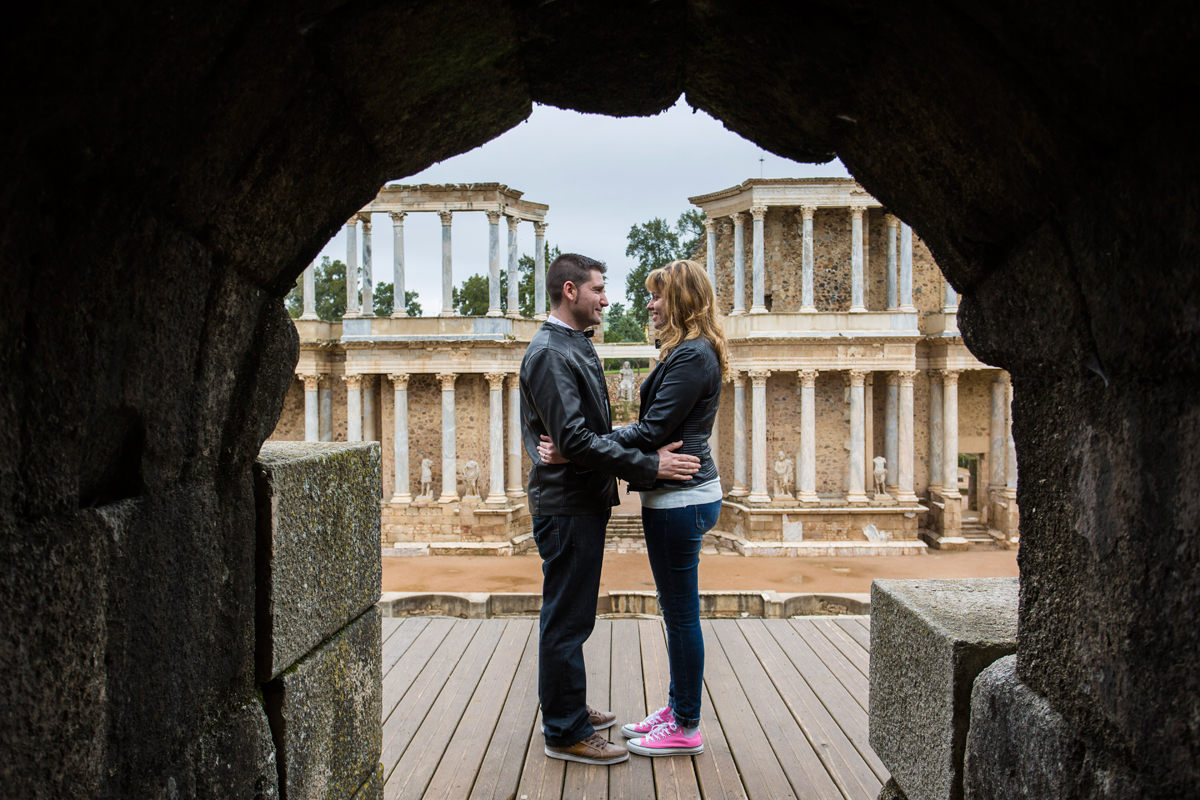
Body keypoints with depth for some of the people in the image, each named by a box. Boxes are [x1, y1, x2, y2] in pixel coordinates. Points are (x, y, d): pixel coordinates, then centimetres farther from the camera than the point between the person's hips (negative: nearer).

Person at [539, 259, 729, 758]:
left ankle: (686, 729, 14)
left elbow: (651, 431, -21)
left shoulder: (692, 355, -17)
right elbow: (657, 426, 15)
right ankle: (677, 707, 31)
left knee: (681, 613, 1)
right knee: (676, 609, 18)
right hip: (680, 495, 10)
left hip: (681, 499, -10)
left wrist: (572, 452, -21)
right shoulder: (688, 351, 15)